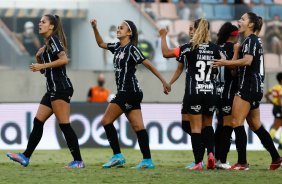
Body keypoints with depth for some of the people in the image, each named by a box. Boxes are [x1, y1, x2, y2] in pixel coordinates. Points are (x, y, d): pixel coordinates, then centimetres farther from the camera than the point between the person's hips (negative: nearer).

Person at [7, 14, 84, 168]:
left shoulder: (54, 39, -6)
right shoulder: (47, 44, 22)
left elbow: (64, 59, -21)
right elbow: (45, 71, 26)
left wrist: (42, 65, -17)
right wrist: (39, 57, 9)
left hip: (61, 88, -10)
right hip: (53, 89, 10)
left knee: (64, 125, -10)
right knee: (38, 122, 7)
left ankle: (78, 161, -9)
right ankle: (25, 157, 7)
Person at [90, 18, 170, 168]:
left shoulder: (131, 49, -9)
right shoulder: (117, 47, 15)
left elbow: (148, 64, -10)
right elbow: (101, 43, 29)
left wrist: (163, 81, -11)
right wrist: (95, 28, 15)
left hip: (129, 91, -8)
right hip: (126, 92, 8)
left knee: (106, 121, -6)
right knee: (138, 126, 2)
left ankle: (117, 156, -6)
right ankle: (148, 161, -1)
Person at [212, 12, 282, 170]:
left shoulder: (251, 40, -9)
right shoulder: (256, 40, 21)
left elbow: (247, 61, -25)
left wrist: (227, 63, -25)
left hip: (249, 86, -10)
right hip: (256, 88, 10)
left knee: (237, 122, -12)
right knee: (255, 126, 15)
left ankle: (242, 162, -16)